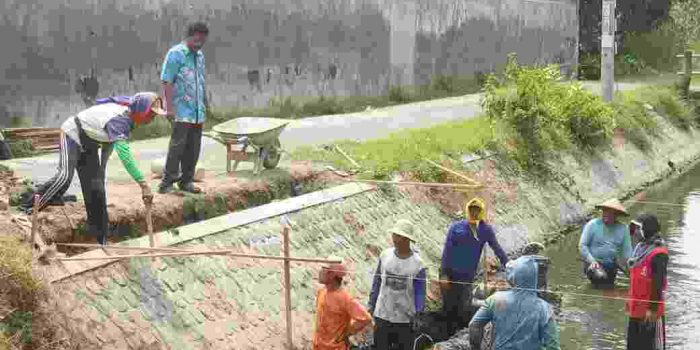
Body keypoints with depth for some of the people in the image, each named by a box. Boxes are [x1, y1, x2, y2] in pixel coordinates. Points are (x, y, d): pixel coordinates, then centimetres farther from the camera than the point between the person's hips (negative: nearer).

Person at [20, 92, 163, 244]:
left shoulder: (127, 115, -7)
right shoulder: (118, 120, -36)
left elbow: (109, 139, 8)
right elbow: (125, 156, -46)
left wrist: (102, 168, 13)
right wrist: (144, 185, -50)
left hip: (89, 144, 9)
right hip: (72, 135, -9)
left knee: (96, 188, 3)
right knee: (64, 177, -29)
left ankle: (101, 237, 7)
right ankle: (28, 208, -15)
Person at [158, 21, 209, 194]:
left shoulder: (200, 55, 16)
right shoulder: (175, 54, -7)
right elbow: (167, 82, -11)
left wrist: (205, 106, 21)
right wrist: (170, 107, -17)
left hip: (198, 112, 7)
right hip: (181, 111, -7)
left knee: (193, 148, 8)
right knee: (177, 145, -8)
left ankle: (186, 180, 17)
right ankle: (168, 181, -1)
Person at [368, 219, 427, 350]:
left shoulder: (417, 263, -11)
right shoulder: (385, 255, -2)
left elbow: (420, 293, -7)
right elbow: (377, 283, 7)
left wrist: (418, 316, -14)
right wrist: (371, 306, 8)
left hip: (405, 318, -2)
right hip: (382, 315, 3)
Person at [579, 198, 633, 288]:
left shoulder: (622, 229, -2)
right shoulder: (592, 225, -11)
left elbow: (627, 250, 2)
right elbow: (582, 245, -10)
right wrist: (592, 261, -20)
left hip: (611, 266, 4)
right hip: (594, 263, -4)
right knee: (601, 277, -28)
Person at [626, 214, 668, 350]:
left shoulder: (658, 253, -19)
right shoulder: (640, 247, 10)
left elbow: (658, 284, -20)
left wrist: (653, 308, -20)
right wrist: (629, 300, 23)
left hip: (649, 310, -9)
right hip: (636, 308, 9)